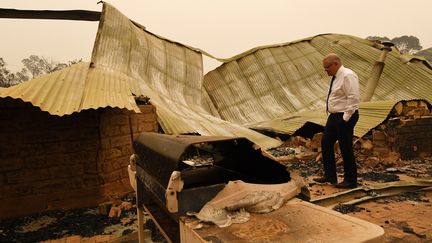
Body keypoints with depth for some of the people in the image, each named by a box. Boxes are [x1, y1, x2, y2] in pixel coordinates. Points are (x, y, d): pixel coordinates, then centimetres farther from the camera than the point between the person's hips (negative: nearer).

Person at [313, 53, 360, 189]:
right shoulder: (336, 77, 13)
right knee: (326, 144, 12)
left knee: (345, 149, -1)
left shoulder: (347, 76, -16)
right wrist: (333, 115, 14)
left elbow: (353, 98, -22)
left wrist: (345, 118, -21)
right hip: (334, 116, 10)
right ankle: (329, 176, 23)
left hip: (344, 117, -10)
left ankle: (350, 181, 14)